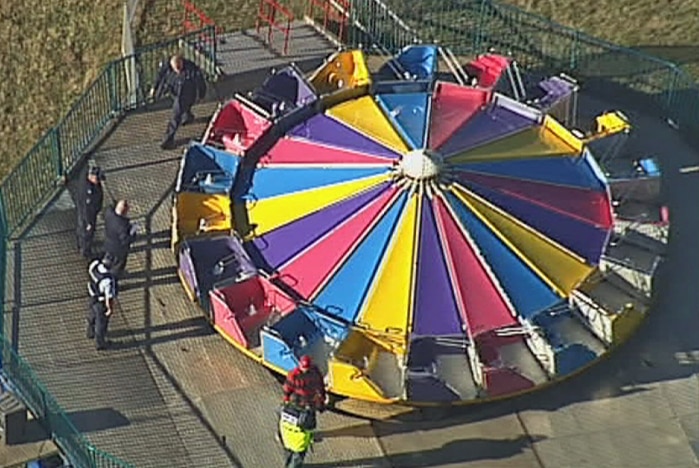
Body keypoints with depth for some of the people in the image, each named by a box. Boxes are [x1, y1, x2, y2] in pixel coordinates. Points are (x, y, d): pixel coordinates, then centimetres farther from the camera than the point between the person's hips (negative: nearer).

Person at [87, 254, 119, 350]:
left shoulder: (95, 264, -26)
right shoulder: (108, 280, -45)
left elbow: (89, 270, -1)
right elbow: (109, 298, -34)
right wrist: (110, 309, -14)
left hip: (93, 295, 7)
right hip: (102, 302, -7)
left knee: (92, 315, 34)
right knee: (101, 322, 21)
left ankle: (91, 333, 63)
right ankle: (100, 343, 45)